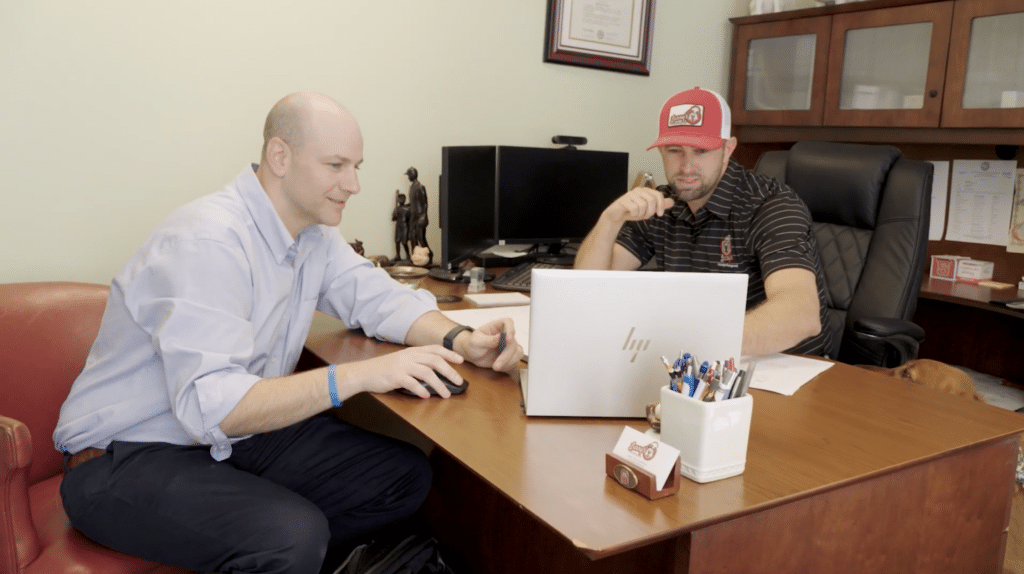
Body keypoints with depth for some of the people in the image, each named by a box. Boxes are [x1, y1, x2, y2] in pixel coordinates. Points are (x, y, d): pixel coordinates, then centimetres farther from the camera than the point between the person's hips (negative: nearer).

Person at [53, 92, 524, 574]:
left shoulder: (313, 231, 2)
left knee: (406, 476, -4)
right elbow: (209, 406, -33)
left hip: (235, 433, 8)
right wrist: (359, 375, -39)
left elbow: (378, 298, 4)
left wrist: (459, 341, -16)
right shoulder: (208, 241, -25)